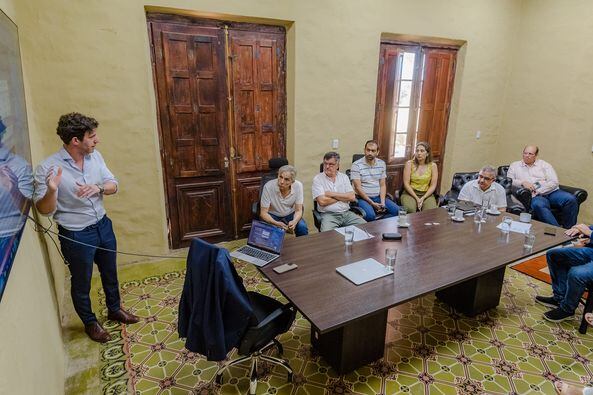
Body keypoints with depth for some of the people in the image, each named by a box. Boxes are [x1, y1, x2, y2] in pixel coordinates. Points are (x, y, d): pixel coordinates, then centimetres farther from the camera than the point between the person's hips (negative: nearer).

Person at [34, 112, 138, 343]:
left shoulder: (95, 156, -5)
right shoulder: (48, 168, -20)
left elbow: (113, 185, -1)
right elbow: (44, 210, -16)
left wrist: (98, 188, -23)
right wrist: (51, 190, -36)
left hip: (103, 226, 5)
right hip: (76, 236, -5)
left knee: (110, 274, 23)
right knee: (82, 284, 16)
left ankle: (114, 309, 46)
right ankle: (90, 323, 39)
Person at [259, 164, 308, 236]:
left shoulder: (298, 186, -20)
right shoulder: (268, 186, -25)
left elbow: (298, 210, -13)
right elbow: (263, 213, -21)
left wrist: (294, 221, -35)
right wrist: (276, 223, -40)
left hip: (290, 214, 2)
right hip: (272, 215, -1)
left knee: (302, 227, -24)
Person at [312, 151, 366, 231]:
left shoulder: (344, 177, 12)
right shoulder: (318, 179, 0)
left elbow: (352, 197, 0)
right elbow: (322, 201, -12)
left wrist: (332, 194, -7)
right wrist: (342, 197, -2)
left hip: (346, 213, 4)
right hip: (328, 215, -4)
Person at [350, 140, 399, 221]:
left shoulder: (382, 164, 8)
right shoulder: (356, 165, -9)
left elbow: (382, 185, 9)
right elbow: (358, 188, -12)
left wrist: (382, 202, -7)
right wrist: (372, 203, -17)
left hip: (378, 197, 6)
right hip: (363, 198, -5)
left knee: (397, 210, -15)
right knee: (370, 215, -34)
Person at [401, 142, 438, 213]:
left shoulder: (433, 165, 3)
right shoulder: (409, 164, -1)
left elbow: (433, 185, 1)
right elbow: (406, 183, -6)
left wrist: (423, 198, -13)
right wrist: (416, 198, -14)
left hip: (426, 194, 1)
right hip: (410, 193, -1)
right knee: (410, 209, -31)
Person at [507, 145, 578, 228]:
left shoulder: (544, 165, 16)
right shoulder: (514, 166, 18)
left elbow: (554, 182, 4)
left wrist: (537, 191, -10)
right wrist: (522, 182, -9)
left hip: (551, 192, 3)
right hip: (535, 196, -2)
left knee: (571, 199, -26)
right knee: (539, 205, -38)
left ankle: (568, 230, -15)